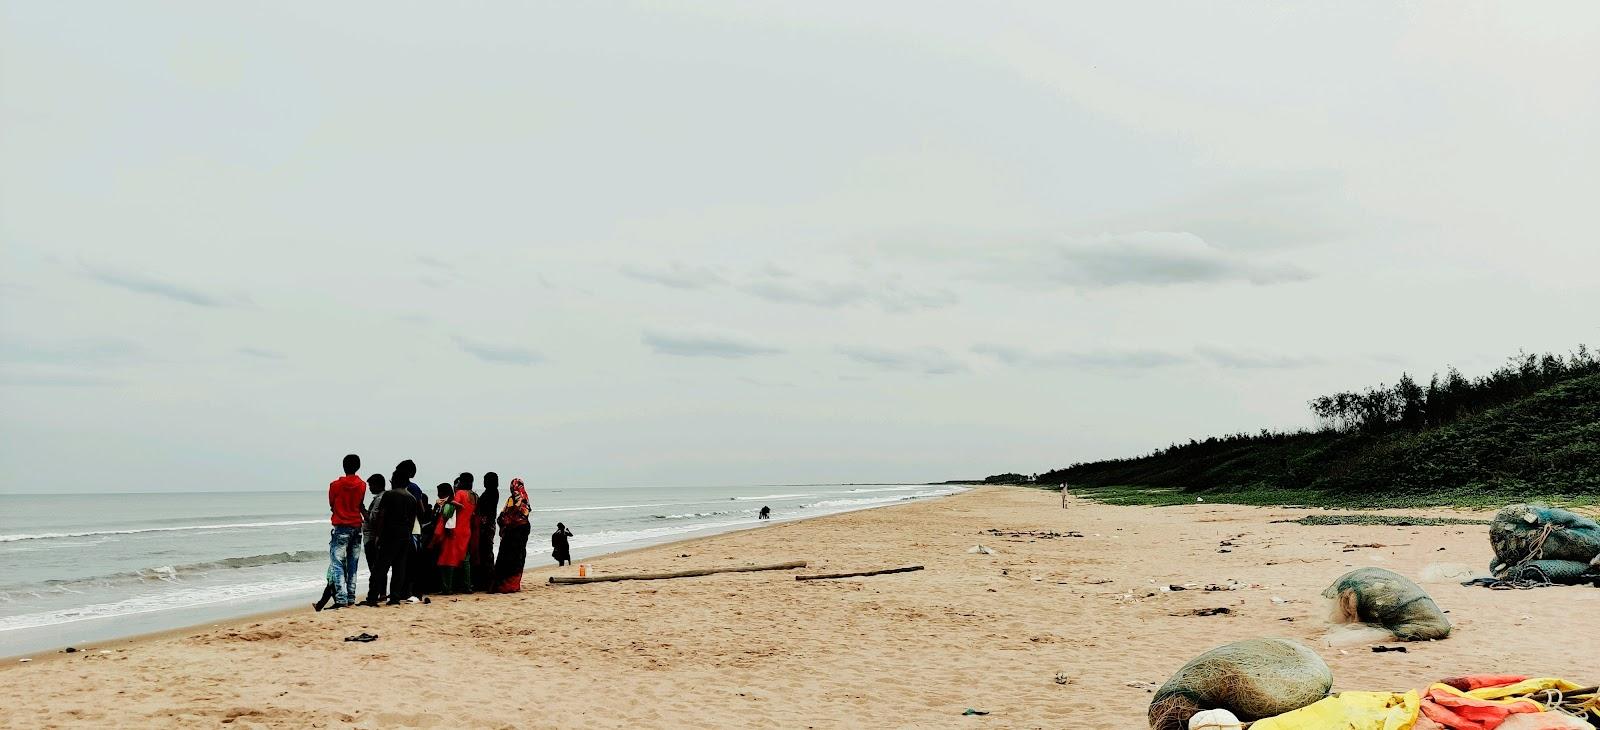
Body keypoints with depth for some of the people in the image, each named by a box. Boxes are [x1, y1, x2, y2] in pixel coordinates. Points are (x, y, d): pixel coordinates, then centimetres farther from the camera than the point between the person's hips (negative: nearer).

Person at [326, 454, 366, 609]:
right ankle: (351, 598, 11)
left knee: (337, 565, -5)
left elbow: (331, 506, 6)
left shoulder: (335, 485, -6)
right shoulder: (362, 485, 2)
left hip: (341, 528, -4)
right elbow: (359, 505, 9)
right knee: (352, 565, 11)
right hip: (357, 528, 4)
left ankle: (341, 599, -16)